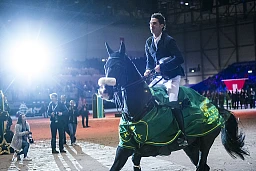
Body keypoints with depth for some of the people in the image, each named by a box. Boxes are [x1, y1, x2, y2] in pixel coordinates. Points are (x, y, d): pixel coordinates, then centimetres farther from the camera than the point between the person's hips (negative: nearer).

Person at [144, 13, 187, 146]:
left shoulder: (169, 40, -13)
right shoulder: (149, 42, 8)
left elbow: (179, 59, -21)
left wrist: (162, 66, -25)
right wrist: (148, 70, -6)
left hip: (172, 76, -7)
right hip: (159, 77, 7)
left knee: (172, 103, -21)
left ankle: (183, 136, -13)